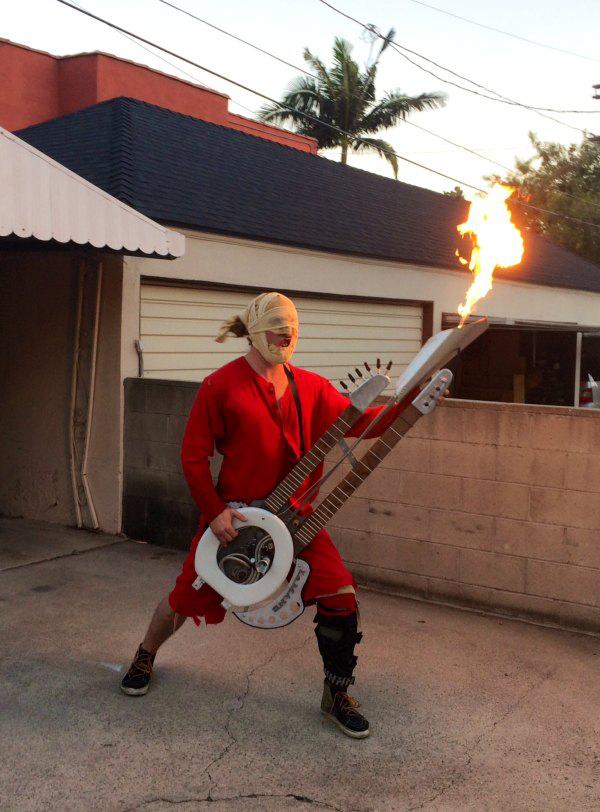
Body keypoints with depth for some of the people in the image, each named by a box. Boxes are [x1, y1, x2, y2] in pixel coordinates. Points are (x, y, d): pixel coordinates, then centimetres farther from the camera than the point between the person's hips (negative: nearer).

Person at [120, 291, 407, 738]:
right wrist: (215, 511, -14)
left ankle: (337, 695, 12)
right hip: (233, 515, -3)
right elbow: (193, 455, -8)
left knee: (341, 596, -8)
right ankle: (145, 656, 44)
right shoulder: (221, 385, -10)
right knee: (189, 596, 11)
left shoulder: (311, 387, 2)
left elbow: (357, 421, -5)